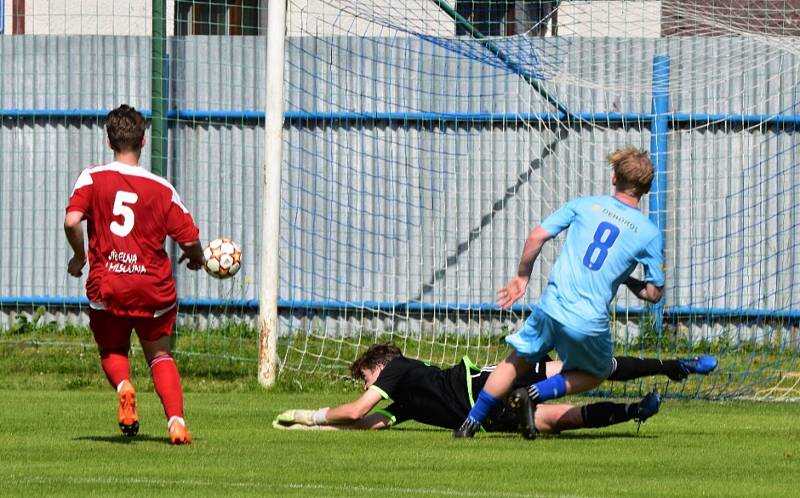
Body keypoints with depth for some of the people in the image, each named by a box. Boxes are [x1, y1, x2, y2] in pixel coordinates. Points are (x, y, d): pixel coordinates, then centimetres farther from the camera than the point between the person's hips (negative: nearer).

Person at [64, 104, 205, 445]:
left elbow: (72, 222, -17)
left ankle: (123, 386, -12)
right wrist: (196, 259, 22)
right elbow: (189, 239, -2)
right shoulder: (161, 189, -2)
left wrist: (79, 257, 3)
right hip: (153, 289, 1)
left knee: (111, 351, 22)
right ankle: (176, 420, -5)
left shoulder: (92, 178, -4)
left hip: (106, 287, -1)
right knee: (160, 355, 17)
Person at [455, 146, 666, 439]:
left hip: (551, 306, 2)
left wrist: (522, 277, 16)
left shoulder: (584, 205, 6)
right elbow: (654, 293, 3)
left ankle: (471, 423, 18)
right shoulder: (649, 233, 1)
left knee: (516, 362, 22)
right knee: (596, 374, 24)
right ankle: (535, 394, 2)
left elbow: (537, 236, 2)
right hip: (590, 323, -2)